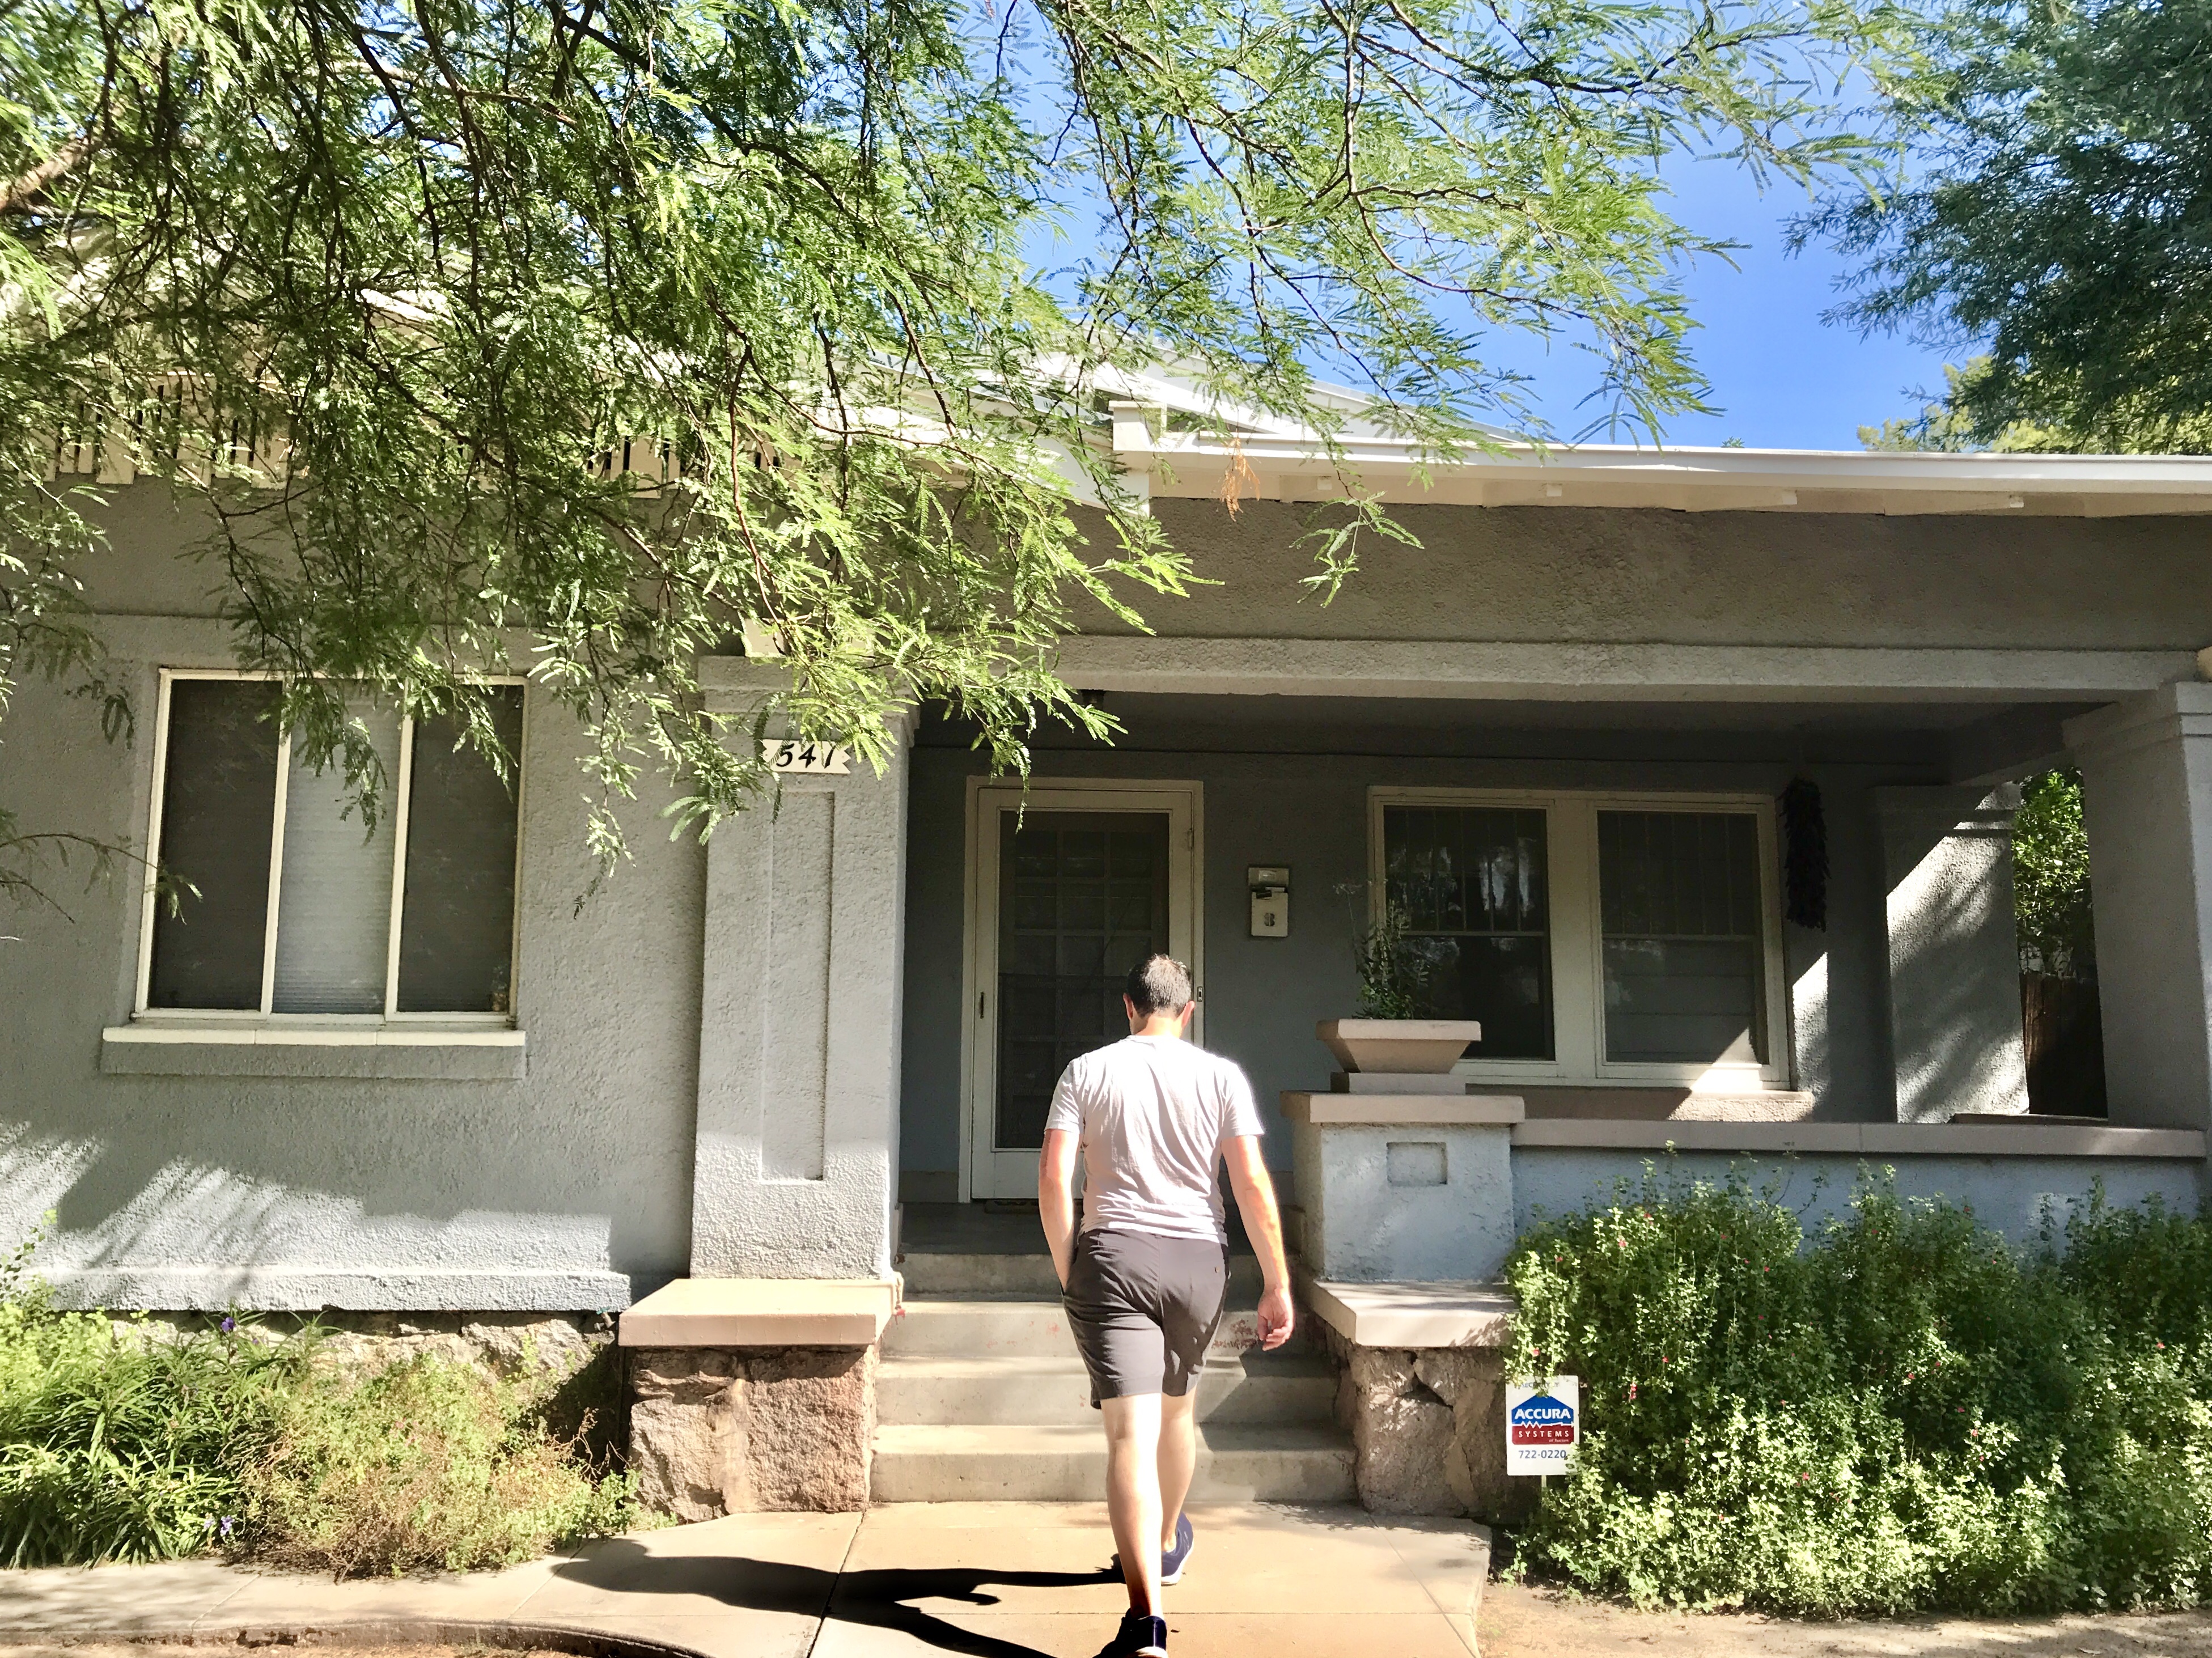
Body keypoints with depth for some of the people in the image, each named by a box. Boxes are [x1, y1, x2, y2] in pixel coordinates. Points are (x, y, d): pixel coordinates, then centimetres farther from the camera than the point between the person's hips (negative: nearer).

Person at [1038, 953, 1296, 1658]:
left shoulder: (1085, 1072, 2)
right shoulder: (1221, 1076, 2)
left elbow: (1054, 1180, -5)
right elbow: (1254, 1187, -4)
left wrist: (1066, 1271, 5)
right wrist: (1277, 1285, 0)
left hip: (1111, 1256, -2)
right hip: (1197, 1258, 2)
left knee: (1131, 1431, -6)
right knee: (1177, 1408, 25)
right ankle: (1168, 1542, 48)